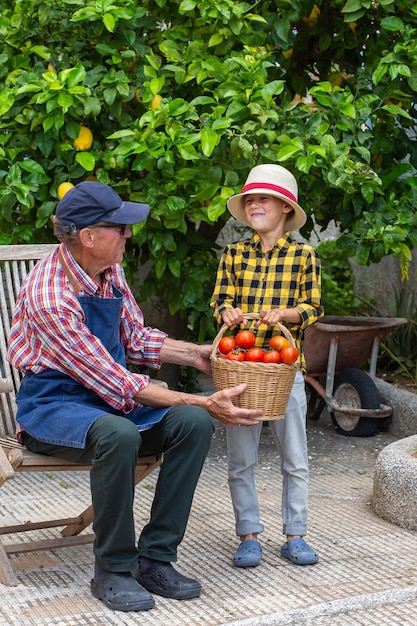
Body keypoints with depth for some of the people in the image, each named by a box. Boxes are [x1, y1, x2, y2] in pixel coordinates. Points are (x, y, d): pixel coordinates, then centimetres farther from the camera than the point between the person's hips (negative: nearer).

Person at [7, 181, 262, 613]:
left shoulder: (109, 272, 1)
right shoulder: (50, 297, -26)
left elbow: (135, 340, 16)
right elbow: (116, 384, -27)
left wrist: (195, 355, 2)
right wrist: (203, 401, -27)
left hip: (110, 398, 8)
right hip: (54, 406, -8)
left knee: (193, 423, -16)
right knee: (118, 434, -39)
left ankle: (155, 558, -10)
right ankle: (112, 570, -19)